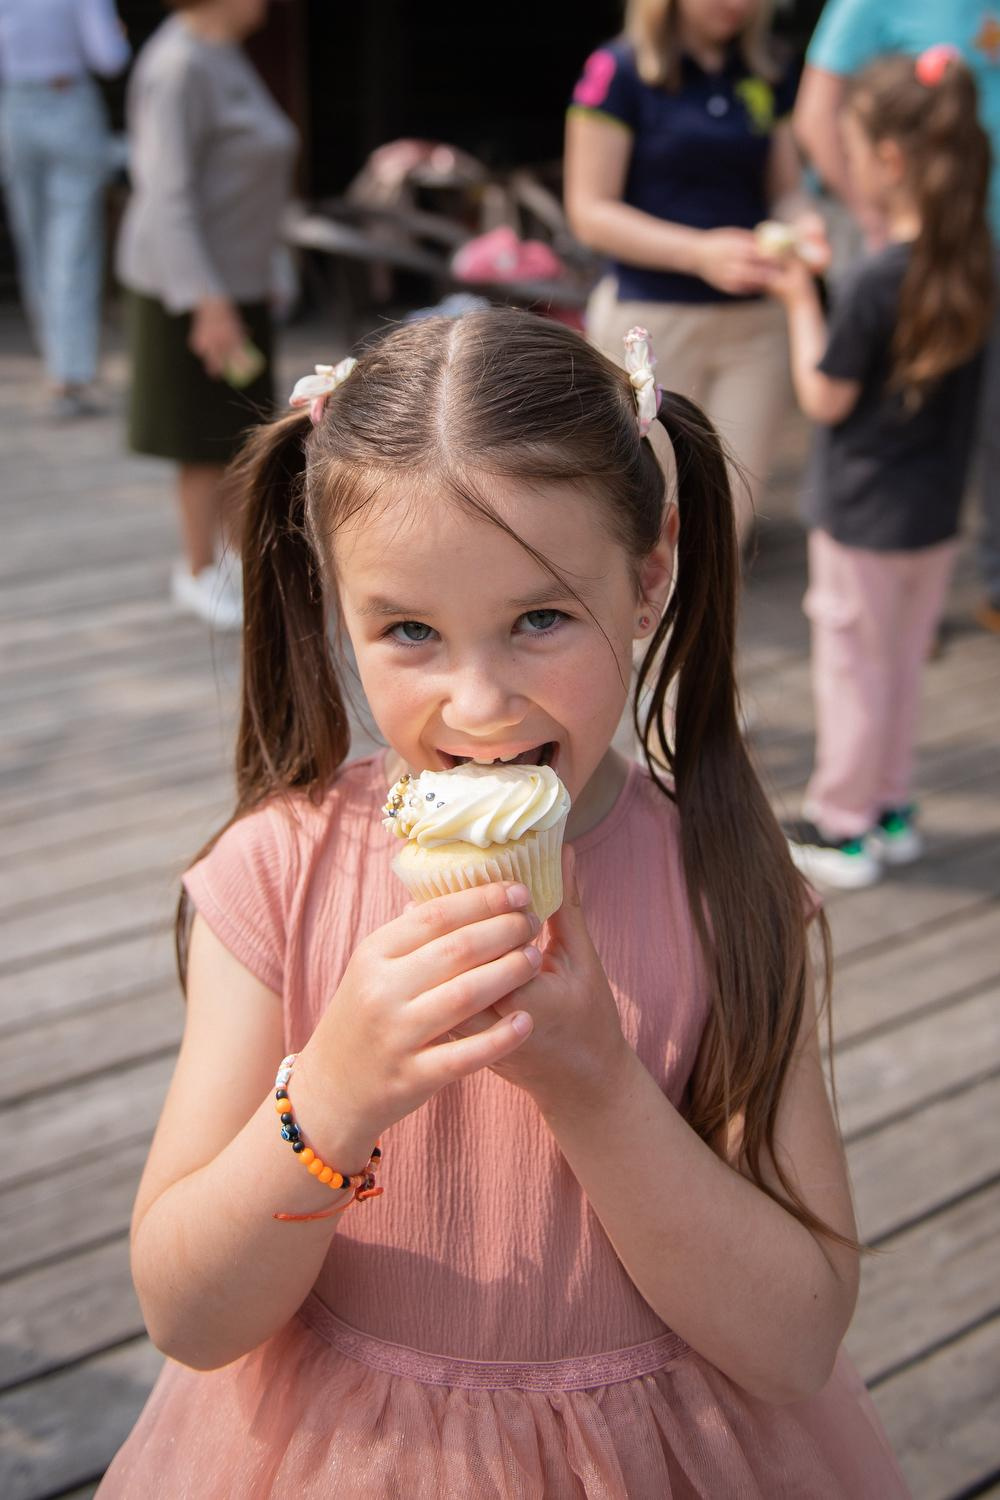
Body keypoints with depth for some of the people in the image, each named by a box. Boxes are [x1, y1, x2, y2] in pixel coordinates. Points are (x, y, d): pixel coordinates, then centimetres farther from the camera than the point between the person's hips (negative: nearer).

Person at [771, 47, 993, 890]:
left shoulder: (877, 282, -24)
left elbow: (824, 400, -16)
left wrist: (800, 300, -7)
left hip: (865, 516, -7)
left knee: (851, 666, 7)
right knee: (902, 662, 19)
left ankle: (840, 827, 20)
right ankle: (891, 810, 32)